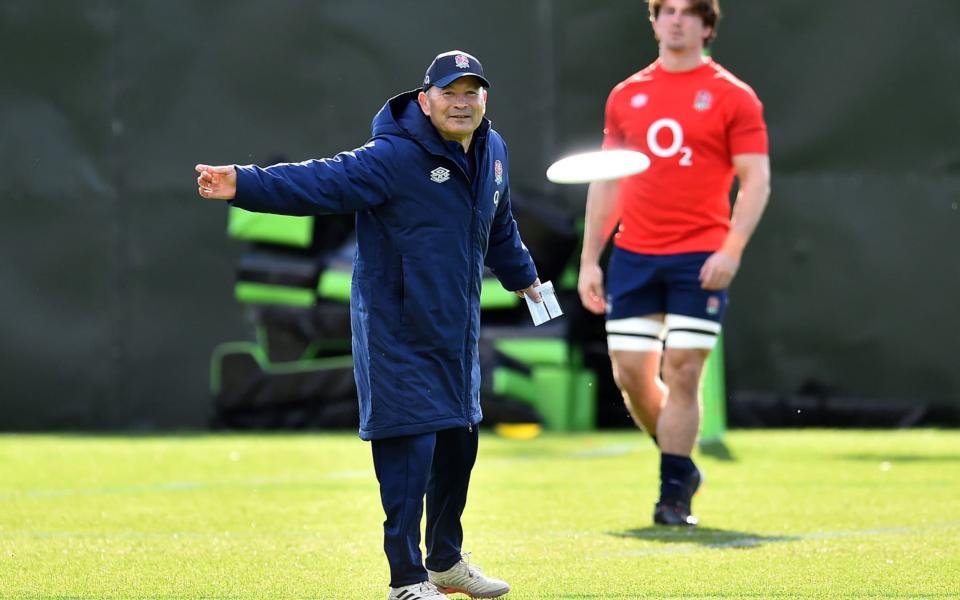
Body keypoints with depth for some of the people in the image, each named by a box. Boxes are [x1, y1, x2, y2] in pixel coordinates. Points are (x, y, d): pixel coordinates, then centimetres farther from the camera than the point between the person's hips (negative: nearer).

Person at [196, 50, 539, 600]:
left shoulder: (492, 152, 6)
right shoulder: (394, 158, -18)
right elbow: (322, 181, -28)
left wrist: (524, 278, 41)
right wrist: (245, 185, -43)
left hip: (458, 329, 8)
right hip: (398, 335, -8)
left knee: (459, 441, 17)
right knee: (409, 450, -10)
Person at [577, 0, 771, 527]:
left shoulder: (732, 97, 0)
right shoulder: (626, 96, 12)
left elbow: (756, 179, -3)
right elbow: (606, 182, 16)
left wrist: (732, 248, -16)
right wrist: (590, 259, 10)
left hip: (700, 259, -4)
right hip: (633, 256, 4)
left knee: (681, 372, -7)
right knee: (631, 374, 1)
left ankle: (672, 496, 2)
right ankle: (682, 467, 24)